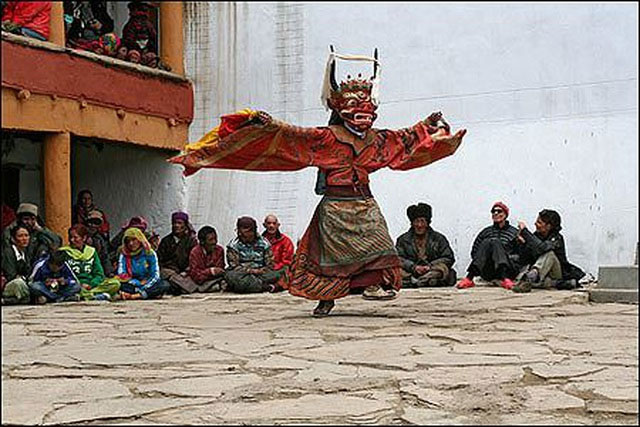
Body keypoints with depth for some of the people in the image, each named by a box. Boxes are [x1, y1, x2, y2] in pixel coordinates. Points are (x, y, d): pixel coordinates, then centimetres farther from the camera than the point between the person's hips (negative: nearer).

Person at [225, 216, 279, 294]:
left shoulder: (263, 243, 6)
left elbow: (270, 265, 3)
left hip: (260, 273, 1)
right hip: (241, 274, -1)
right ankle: (266, 287, -33)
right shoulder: (233, 244, 2)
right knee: (231, 276, -36)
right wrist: (250, 270, -20)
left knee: (273, 275, -30)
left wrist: (260, 271, -17)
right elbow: (234, 266, -7)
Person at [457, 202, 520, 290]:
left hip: (507, 270, -2)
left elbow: (520, 255, 5)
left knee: (495, 242, -24)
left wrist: (508, 257, -9)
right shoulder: (486, 232, 18)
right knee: (486, 242, -23)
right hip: (488, 273, 2)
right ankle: (469, 279, -39)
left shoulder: (514, 232, 11)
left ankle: (505, 279, -48)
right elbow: (474, 252, 17)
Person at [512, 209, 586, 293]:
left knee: (549, 254, -33)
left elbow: (541, 248, -35)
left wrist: (525, 231, -28)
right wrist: (524, 243, -15)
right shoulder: (536, 236, 2)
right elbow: (524, 261, 2)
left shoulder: (557, 239, -12)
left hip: (556, 274, -4)